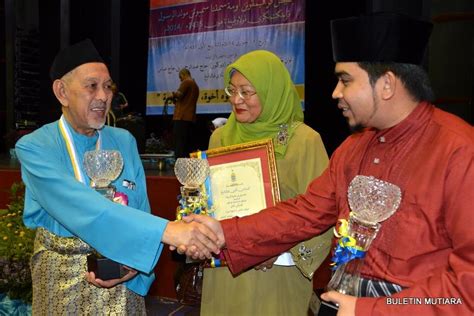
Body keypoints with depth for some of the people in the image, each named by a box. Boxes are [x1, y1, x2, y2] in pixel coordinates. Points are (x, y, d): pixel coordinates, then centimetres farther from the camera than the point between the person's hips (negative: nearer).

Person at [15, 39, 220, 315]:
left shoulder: (125, 141, -1)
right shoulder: (34, 148, -14)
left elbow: (141, 211, -1)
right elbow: (81, 208, -29)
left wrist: (133, 262, -20)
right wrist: (166, 230, -38)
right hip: (61, 276, -2)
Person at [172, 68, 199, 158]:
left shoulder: (186, 82, -3)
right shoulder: (195, 85, 24)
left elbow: (179, 94, -17)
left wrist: (174, 94, 3)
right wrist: (177, 101, 25)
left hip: (182, 117, -9)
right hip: (190, 118, 9)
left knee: (179, 144, -12)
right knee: (188, 144, 7)